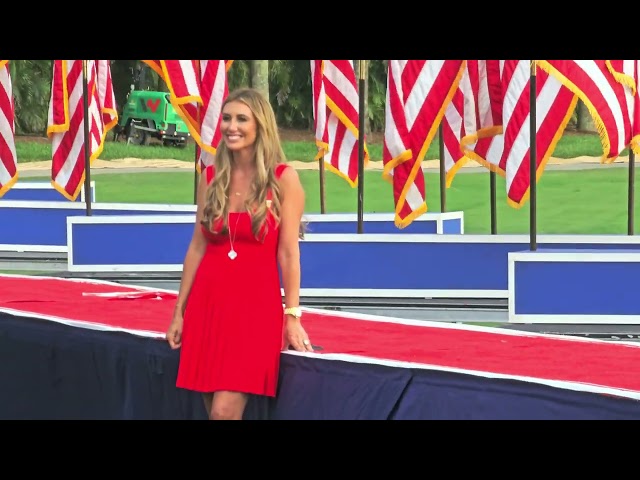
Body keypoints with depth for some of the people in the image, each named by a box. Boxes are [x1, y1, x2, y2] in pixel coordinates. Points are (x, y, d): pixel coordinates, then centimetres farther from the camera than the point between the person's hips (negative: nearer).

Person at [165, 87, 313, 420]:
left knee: (224, 412, -15)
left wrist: (292, 316, -9)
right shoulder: (210, 177, 8)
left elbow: (288, 252, -6)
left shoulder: (283, 178, -5)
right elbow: (197, 247, 11)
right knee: (214, 411, 5)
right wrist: (179, 312, 10)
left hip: (256, 304, -4)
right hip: (208, 301, 5)